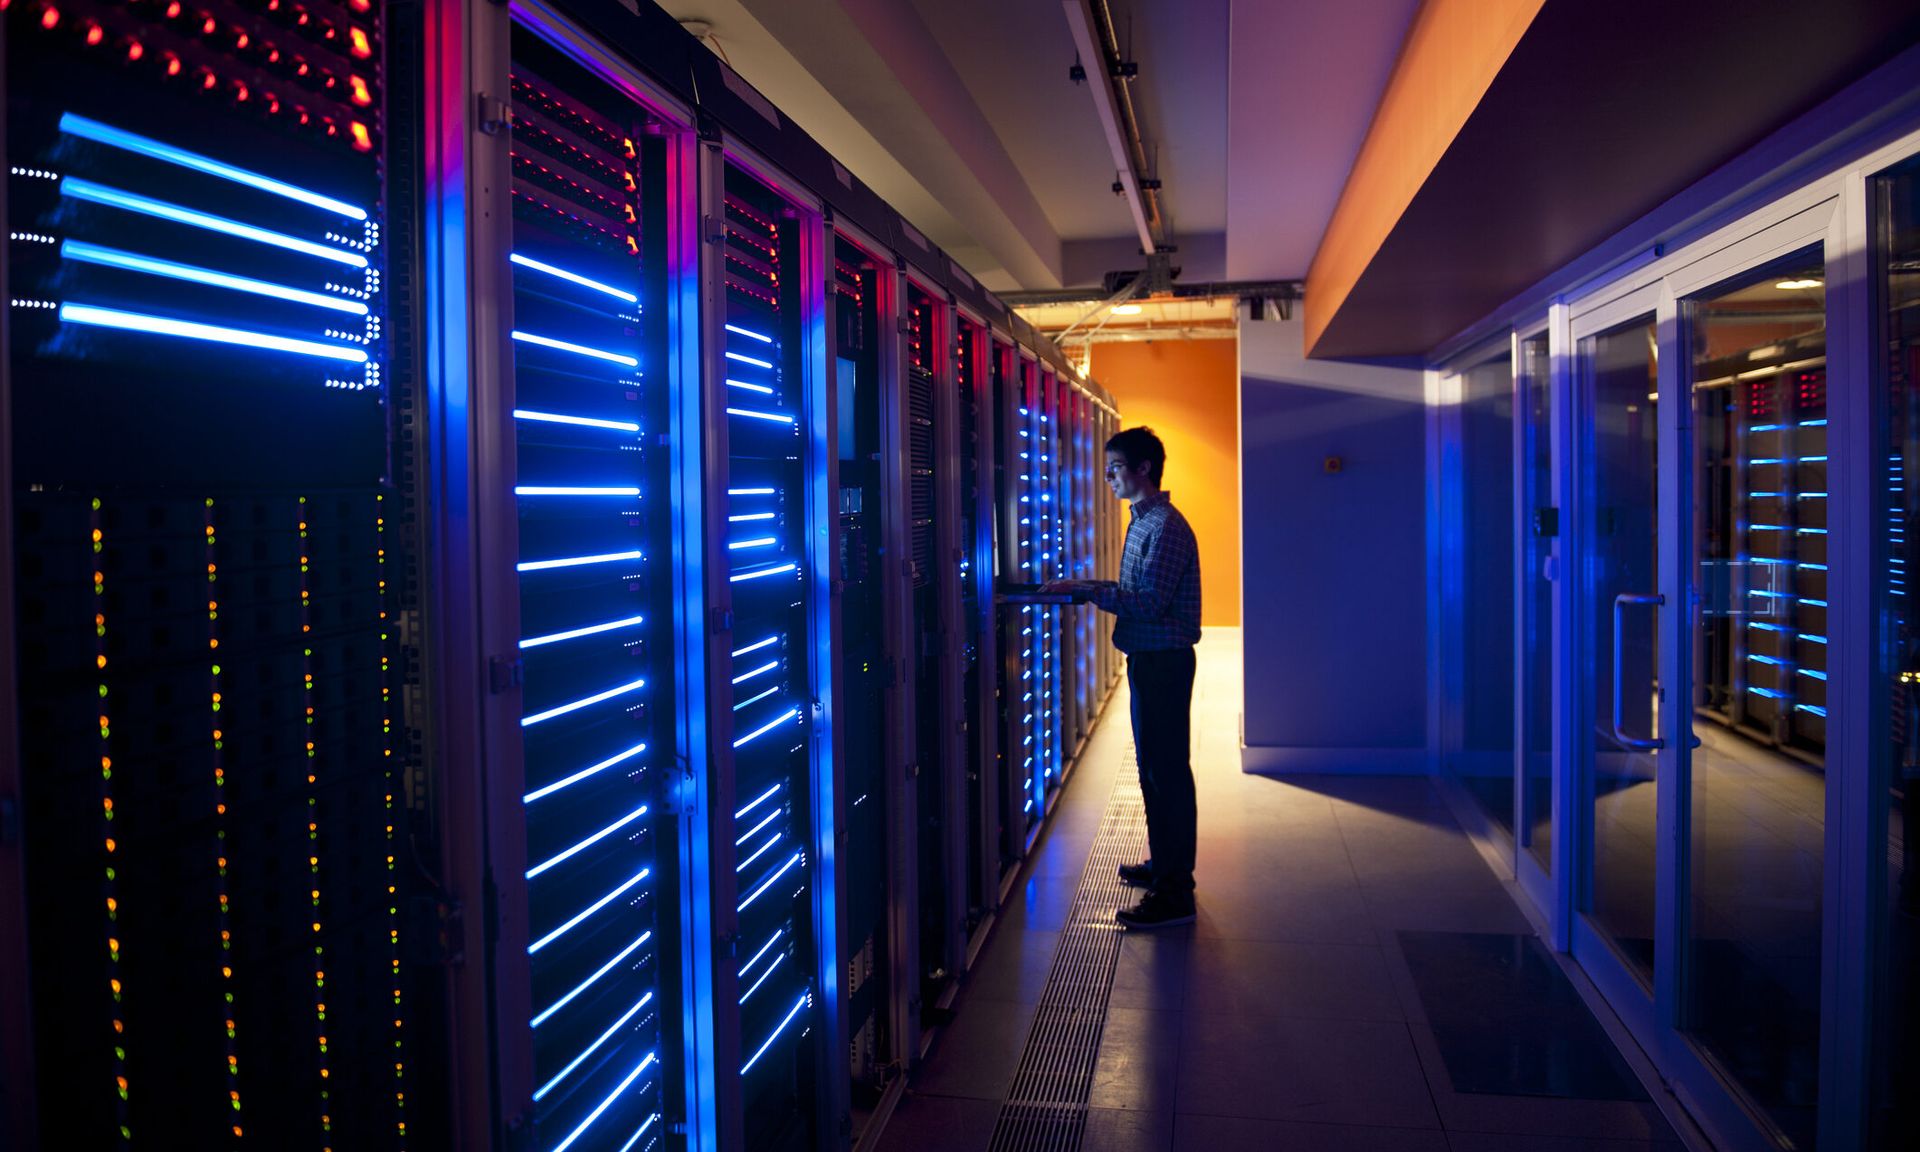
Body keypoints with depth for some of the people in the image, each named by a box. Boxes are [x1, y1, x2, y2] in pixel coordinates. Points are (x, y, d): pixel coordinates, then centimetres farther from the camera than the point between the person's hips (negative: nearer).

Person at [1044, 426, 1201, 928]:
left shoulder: (1167, 527, -18)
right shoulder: (1143, 522, 15)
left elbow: (1149, 602, -24)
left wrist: (1091, 590, -19)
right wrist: (1092, 588, 7)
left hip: (1164, 661, -10)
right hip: (1147, 660, 10)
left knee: (1167, 769, -7)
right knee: (1153, 767, 18)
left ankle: (1175, 892, -1)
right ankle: (1164, 863, 32)